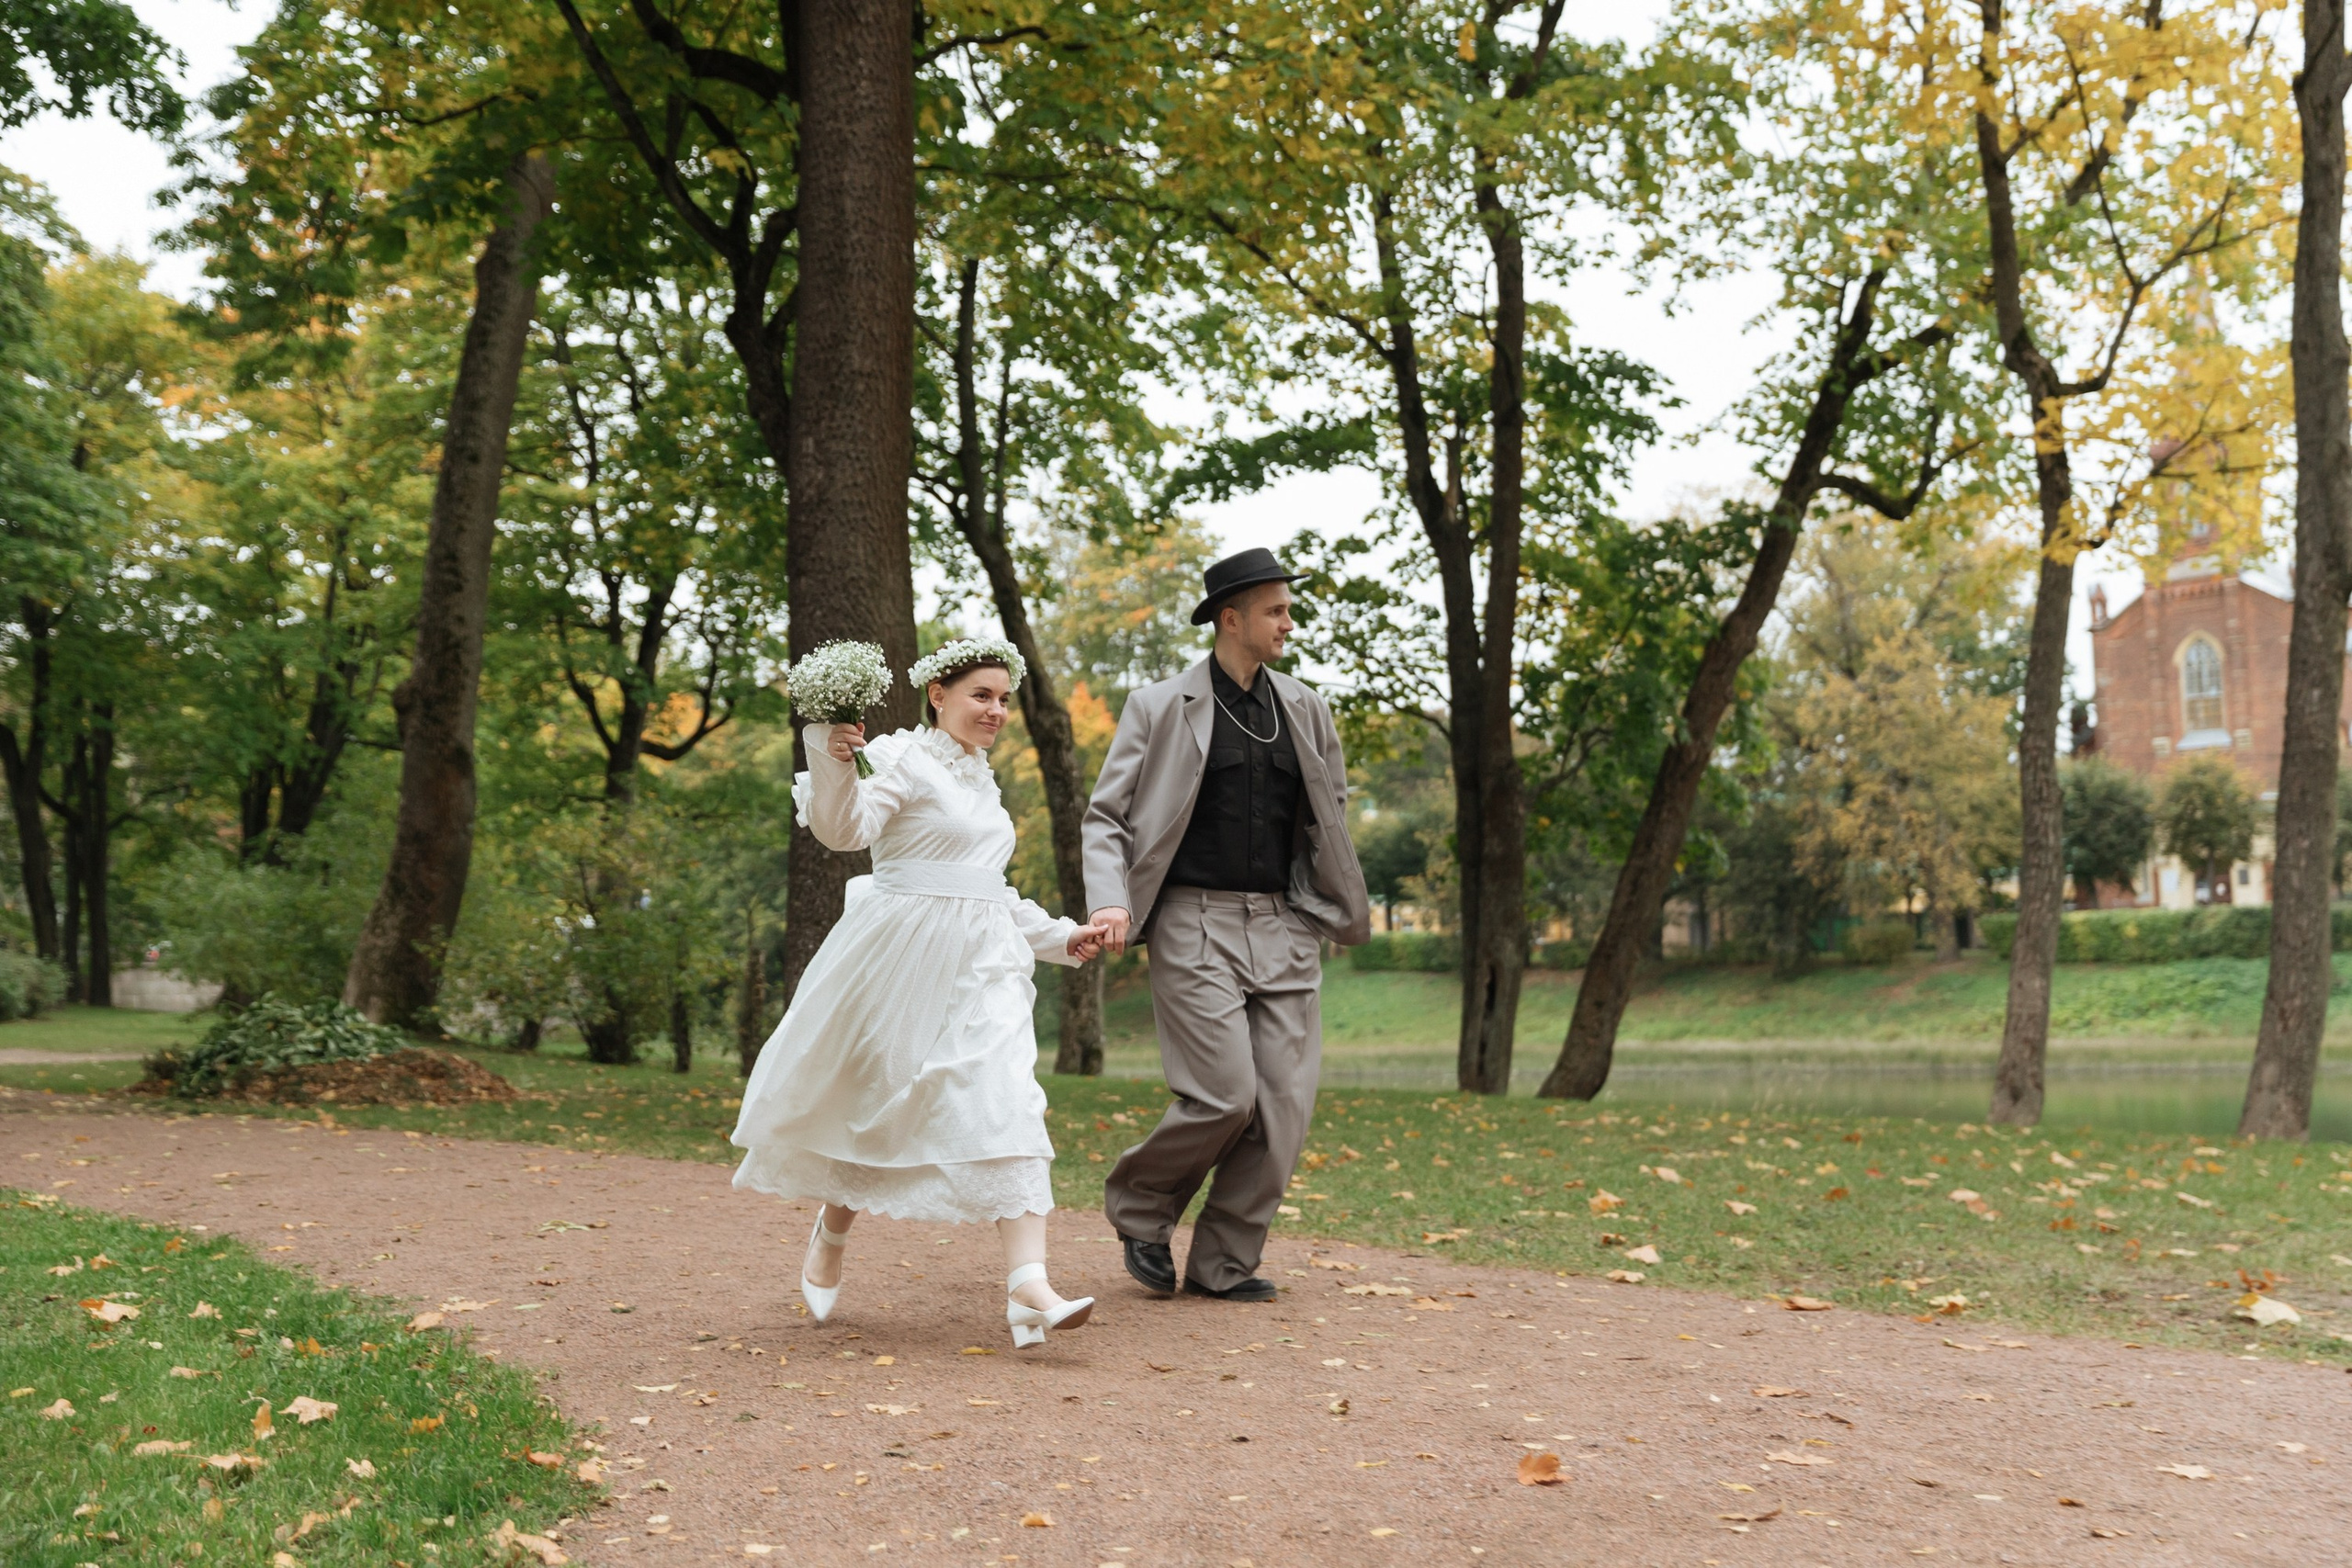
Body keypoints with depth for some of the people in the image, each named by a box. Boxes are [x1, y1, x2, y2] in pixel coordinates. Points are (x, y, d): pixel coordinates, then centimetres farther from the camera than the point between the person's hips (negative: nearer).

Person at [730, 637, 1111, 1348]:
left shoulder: (980, 780, 20)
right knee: (880, 1109, 8)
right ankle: (832, 1232, 37)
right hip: (905, 959, -6)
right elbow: (844, 827, -22)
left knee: (1009, 1112, -12)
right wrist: (834, 761, -38)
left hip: (982, 967, 6)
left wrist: (1058, 936, 27)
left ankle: (1027, 1286, -22)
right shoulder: (904, 761, -4)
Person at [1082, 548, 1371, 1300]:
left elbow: (1329, 818, 23)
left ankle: (1224, 1263, 11)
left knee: (1285, 1103, -2)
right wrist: (1109, 899, -16)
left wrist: (1346, 914, 20)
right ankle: (1139, 1205, 15)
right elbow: (1105, 816, 0)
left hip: (1283, 928, 5)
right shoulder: (1160, 707, 0)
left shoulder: (1304, 709, 12)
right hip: (1195, 926, -4)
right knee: (1226, 1095, -13)